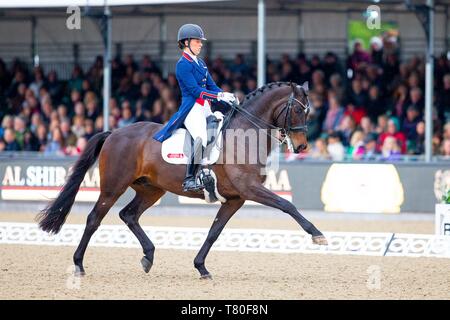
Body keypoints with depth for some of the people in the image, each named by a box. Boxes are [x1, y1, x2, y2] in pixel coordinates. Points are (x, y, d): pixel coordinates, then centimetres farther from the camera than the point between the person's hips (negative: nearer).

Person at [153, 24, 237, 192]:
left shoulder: (200, 63, 19)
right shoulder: (183, 64, -8)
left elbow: (211, 86, 18)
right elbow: (196, 90, -17)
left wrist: (228, 96, 1)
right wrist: (220, 96, -21)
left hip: (205, 107, 10)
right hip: (191, 107, -9)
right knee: (201, 138, -28)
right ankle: (189, 180, -27)